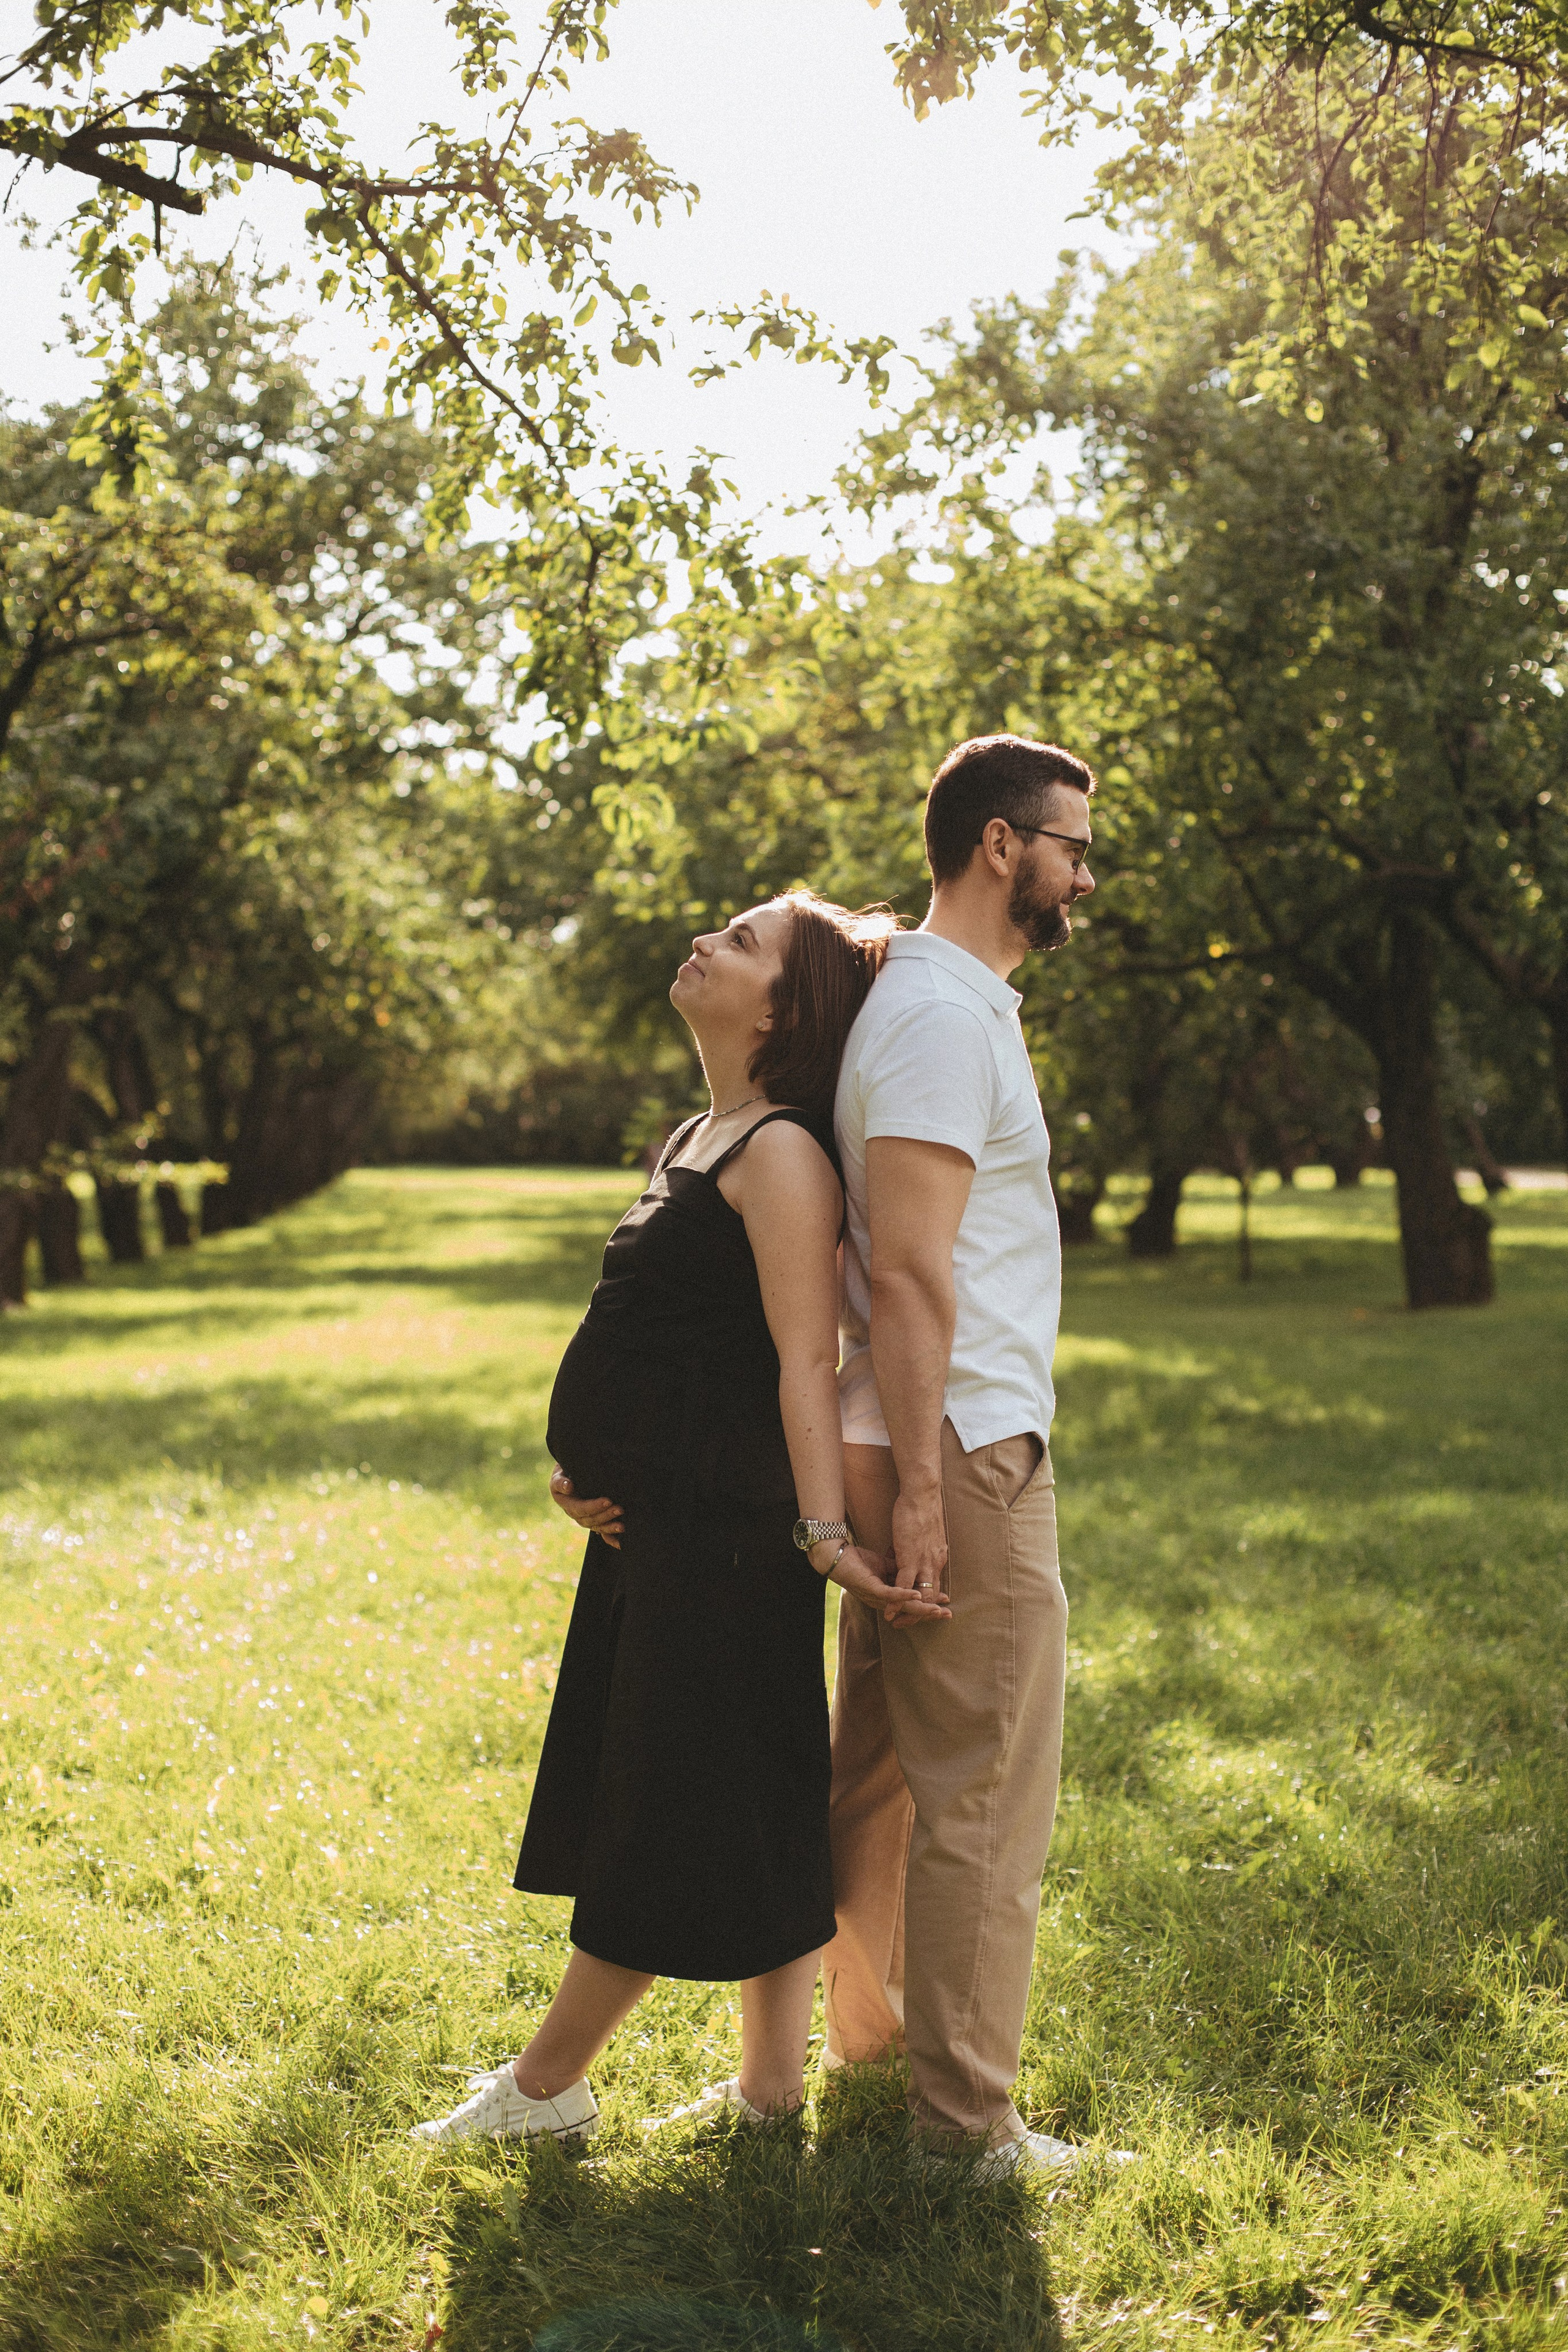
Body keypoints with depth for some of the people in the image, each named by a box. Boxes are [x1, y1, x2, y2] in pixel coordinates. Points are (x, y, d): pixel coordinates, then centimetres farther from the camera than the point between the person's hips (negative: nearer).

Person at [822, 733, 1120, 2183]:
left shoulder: (948, 1001, 18)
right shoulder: (946, 1014, -15)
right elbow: (906, 1270, -21)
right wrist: (921, 1483, -22)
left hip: (924, 1452, 10)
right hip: (965, 1454, -10)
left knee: (890, 1767, 19)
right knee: (986, 1790, -3)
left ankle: (873, 2035, 33)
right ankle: (966, 2121, 7)